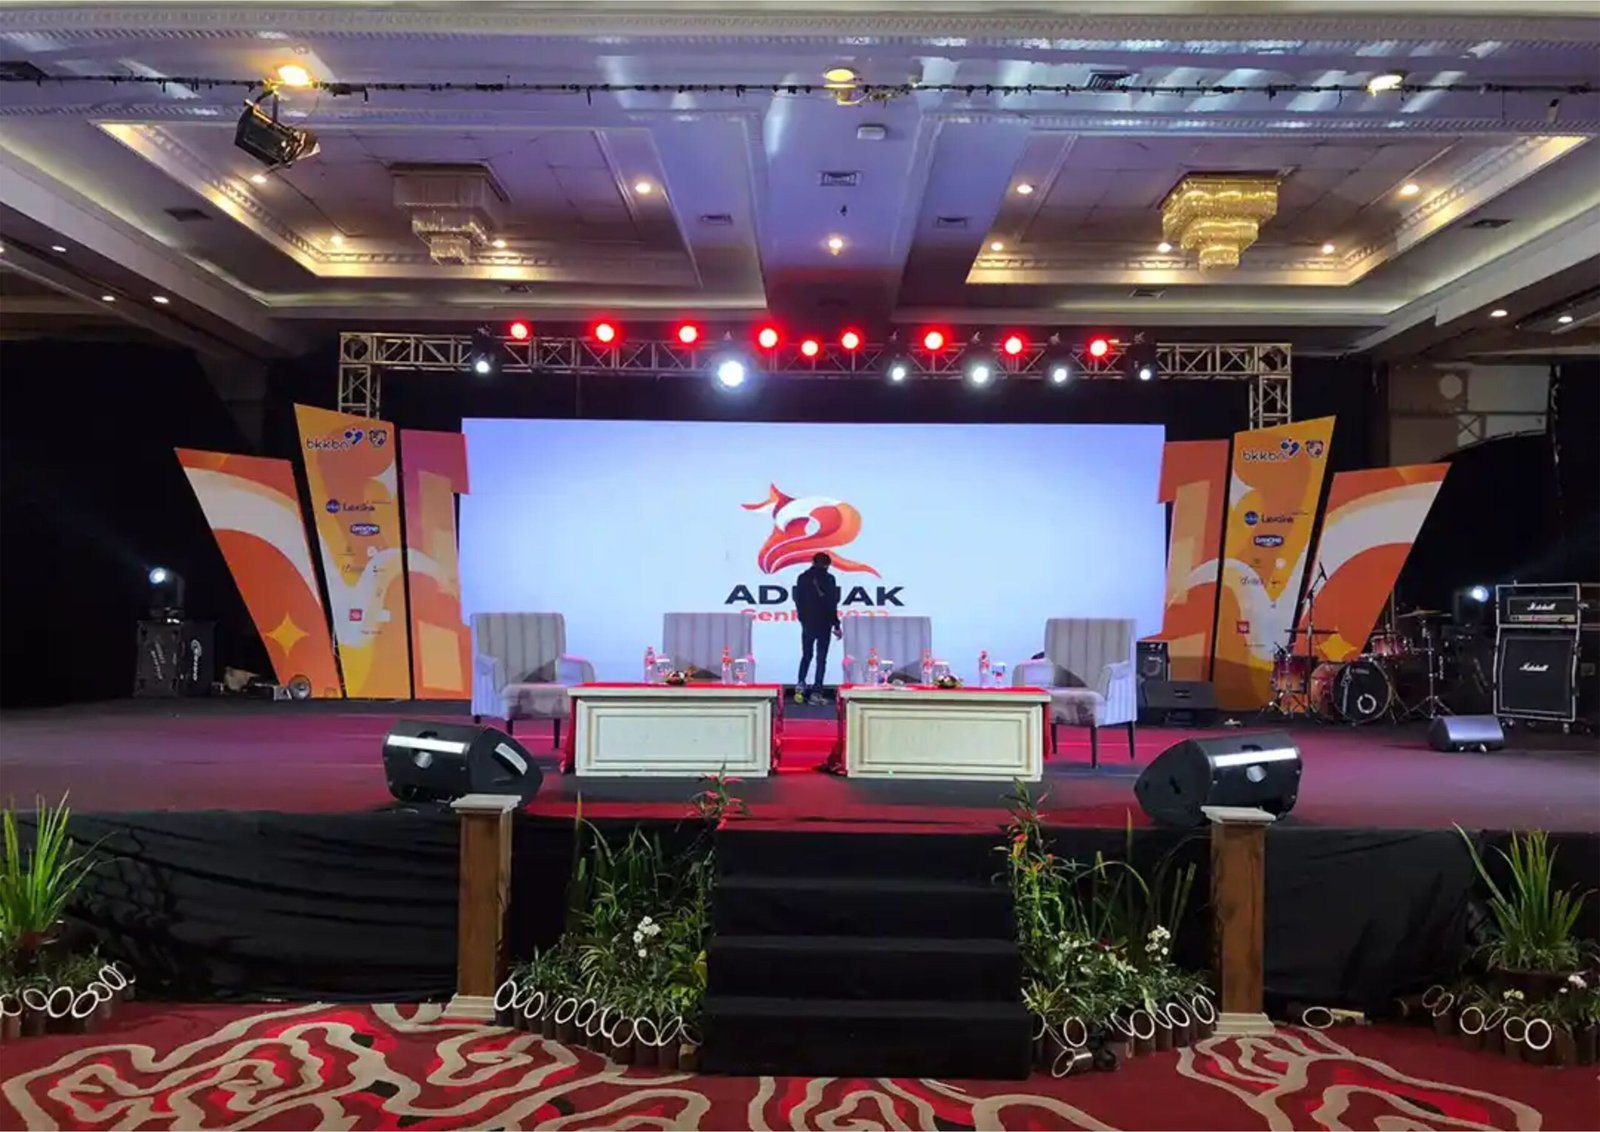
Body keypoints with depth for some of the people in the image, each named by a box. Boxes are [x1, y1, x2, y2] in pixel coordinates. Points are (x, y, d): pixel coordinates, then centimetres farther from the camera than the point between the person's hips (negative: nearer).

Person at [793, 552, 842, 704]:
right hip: (824, 624, -3)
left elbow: (798, 601, 7)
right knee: (821, 659, 3)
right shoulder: (829, 579, -8)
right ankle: (816, 692, -3)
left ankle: (801, 683, -6)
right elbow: (832, 604, -11)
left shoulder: (802, 578, 3)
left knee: (806, 655, 16)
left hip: (808, 623, 3)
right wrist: (836, 625, -5)